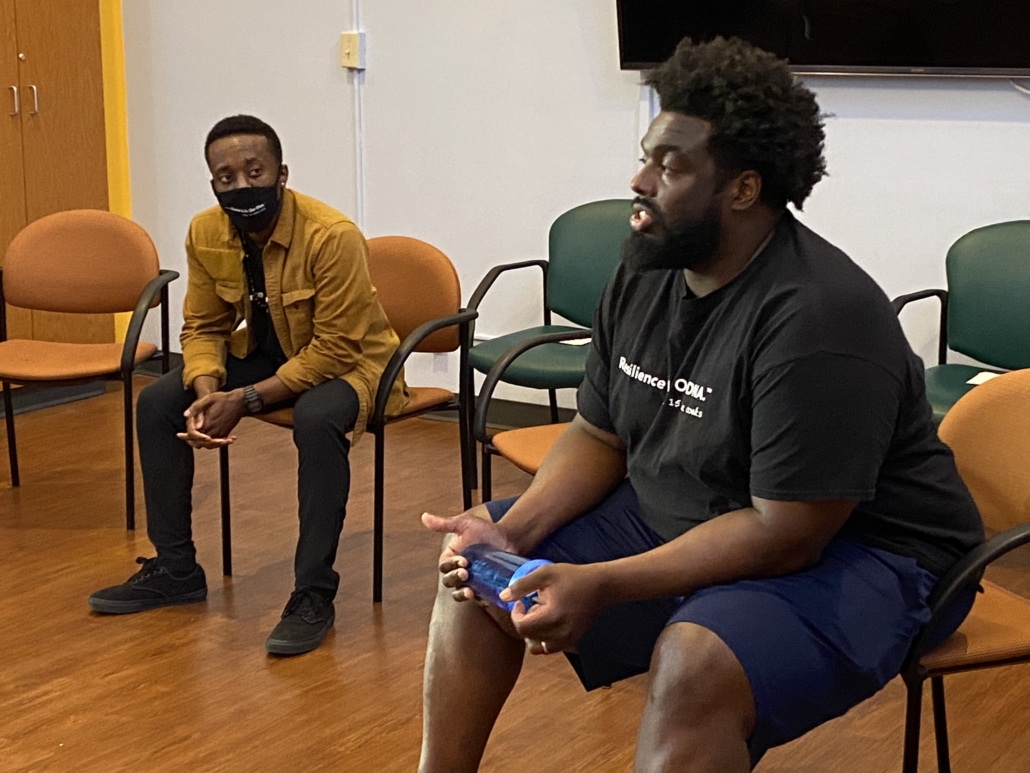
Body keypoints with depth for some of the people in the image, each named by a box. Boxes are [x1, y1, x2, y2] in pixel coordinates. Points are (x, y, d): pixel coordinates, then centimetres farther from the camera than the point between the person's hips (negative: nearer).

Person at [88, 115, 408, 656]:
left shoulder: (332, 237, -29)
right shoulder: (205, 234, -11)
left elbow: (334, 349, -27)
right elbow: (203, 327, -1)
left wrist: (247, 400, -30)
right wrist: (207, 391, -22)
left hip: (347, 361, -6)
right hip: (264, 350, 7)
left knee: (317, 419, -38)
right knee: (158, 402, -7)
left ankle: (314, 593, -26)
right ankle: (175, 570, 6)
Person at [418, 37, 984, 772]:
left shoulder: (819, 321, -27)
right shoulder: (646, 271, -3)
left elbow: (788, 535, -27)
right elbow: (598, 437, 6)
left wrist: (601, 586, -29)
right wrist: (509, 534, -11)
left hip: (849, 552, -8)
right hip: (675, 518, 9)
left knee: (696, 665, -37)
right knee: (478, 564, 6)